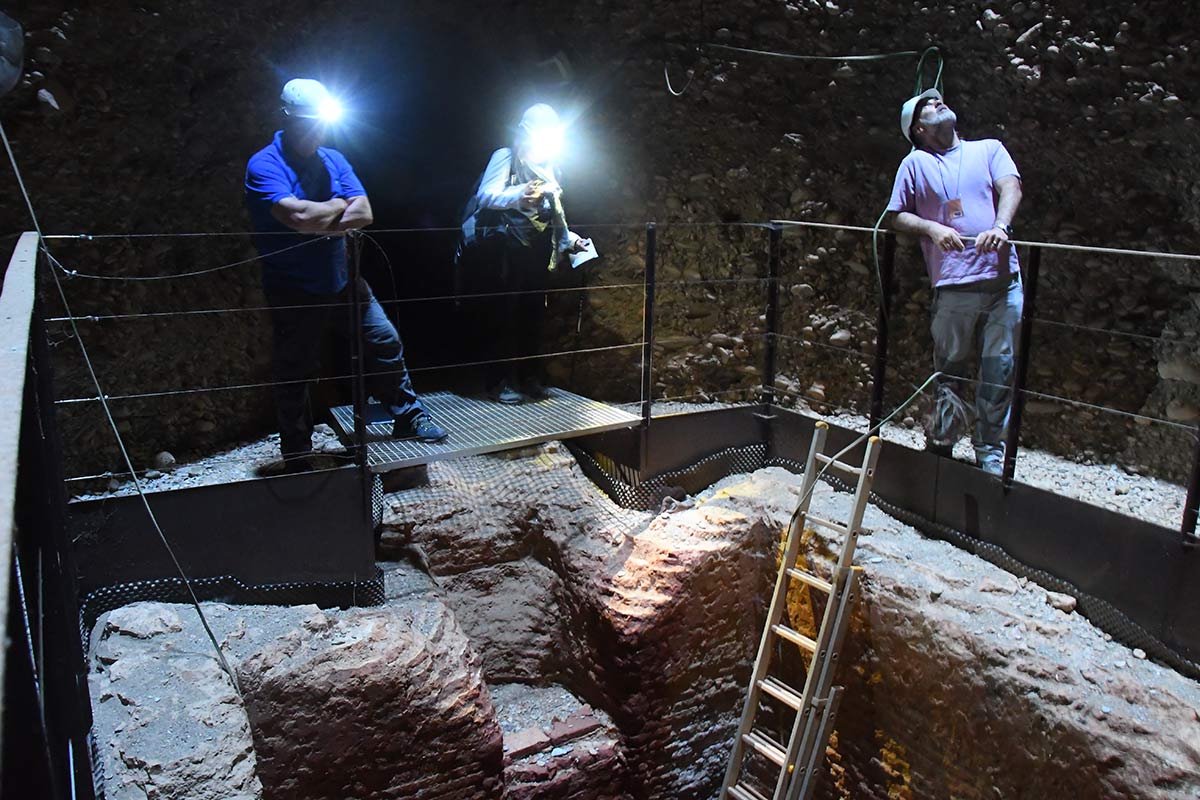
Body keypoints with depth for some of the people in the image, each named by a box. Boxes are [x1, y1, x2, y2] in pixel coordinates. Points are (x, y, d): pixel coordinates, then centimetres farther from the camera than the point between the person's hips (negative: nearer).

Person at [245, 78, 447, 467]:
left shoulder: (334, 160, 6)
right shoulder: (264, 166, -13)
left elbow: (363, 213, -7)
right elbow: (299, 217, -29)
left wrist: (318, 222, -20)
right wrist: (339, 206, -11)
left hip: (343, 282, 5)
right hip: (294, 293, -5)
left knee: (385, 342, 7)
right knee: (294, 376, 6)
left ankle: (408, 416, 25)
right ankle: (298, 460, 21)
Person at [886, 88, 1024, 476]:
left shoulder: (989, 149, 17)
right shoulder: (915, 163, 13)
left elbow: (1010, 187, 1)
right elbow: (897, 216, 10)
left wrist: (1000, 227, -19)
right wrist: (932, 228, -10)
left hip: (1003, 278, 1)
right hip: (953, 284, -1)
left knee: (1000, 367, 1)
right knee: (949, 368, 3)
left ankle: (989, 451, 12)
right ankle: (941, 444, 17)